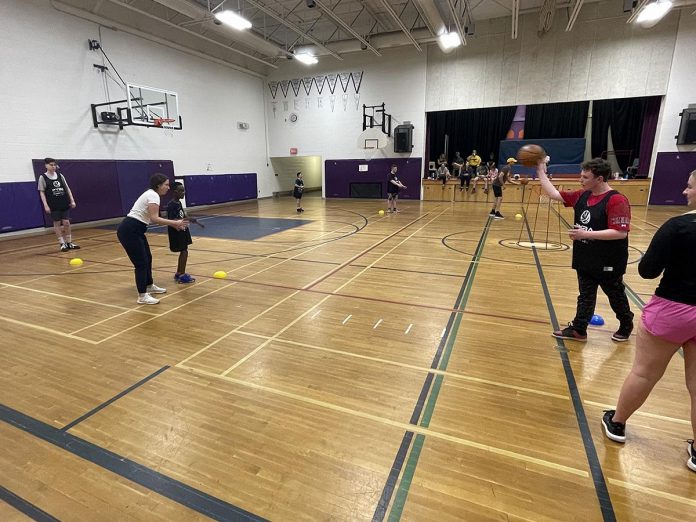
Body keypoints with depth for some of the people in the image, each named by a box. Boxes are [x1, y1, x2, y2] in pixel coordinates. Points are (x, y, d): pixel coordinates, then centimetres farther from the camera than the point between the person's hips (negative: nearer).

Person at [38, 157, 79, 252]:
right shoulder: (43, 177, -1)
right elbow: (41, 192, -2)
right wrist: (45, 205, -10)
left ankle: (69, 243, 11)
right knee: (57, 224, 2)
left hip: (65, 204, 3)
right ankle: (62, 244, 7)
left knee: (66, 223, 2)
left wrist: (72, 200, 3)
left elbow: (67, 189, 10)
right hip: (54, 206, -3)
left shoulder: (60, 176, 8)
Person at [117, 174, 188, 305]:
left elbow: (153, 217, 16)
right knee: (141, 263, -6)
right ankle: (142, 296, -1)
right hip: (129, 231, -10)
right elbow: (154, 219, -26)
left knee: (147, 258, 20)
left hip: (135, 230, 10)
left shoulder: (151, 194, 15)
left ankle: (149, 286, 36)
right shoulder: (153, 195, -15)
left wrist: (173, 224, 10)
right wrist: (174, 223, -24)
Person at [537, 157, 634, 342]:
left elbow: (621, 233, -26)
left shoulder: (616, 200, -21)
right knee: (585, 296, 14)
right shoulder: (582, 195, 1)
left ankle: (626, 326, 39)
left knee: (616, 296, 15)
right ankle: (578, 329, 23)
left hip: (608, 262, -6)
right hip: (585, 259, 6)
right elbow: (554, 194, 6)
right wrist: (541, 172, 3)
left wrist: (586, 234, -28)